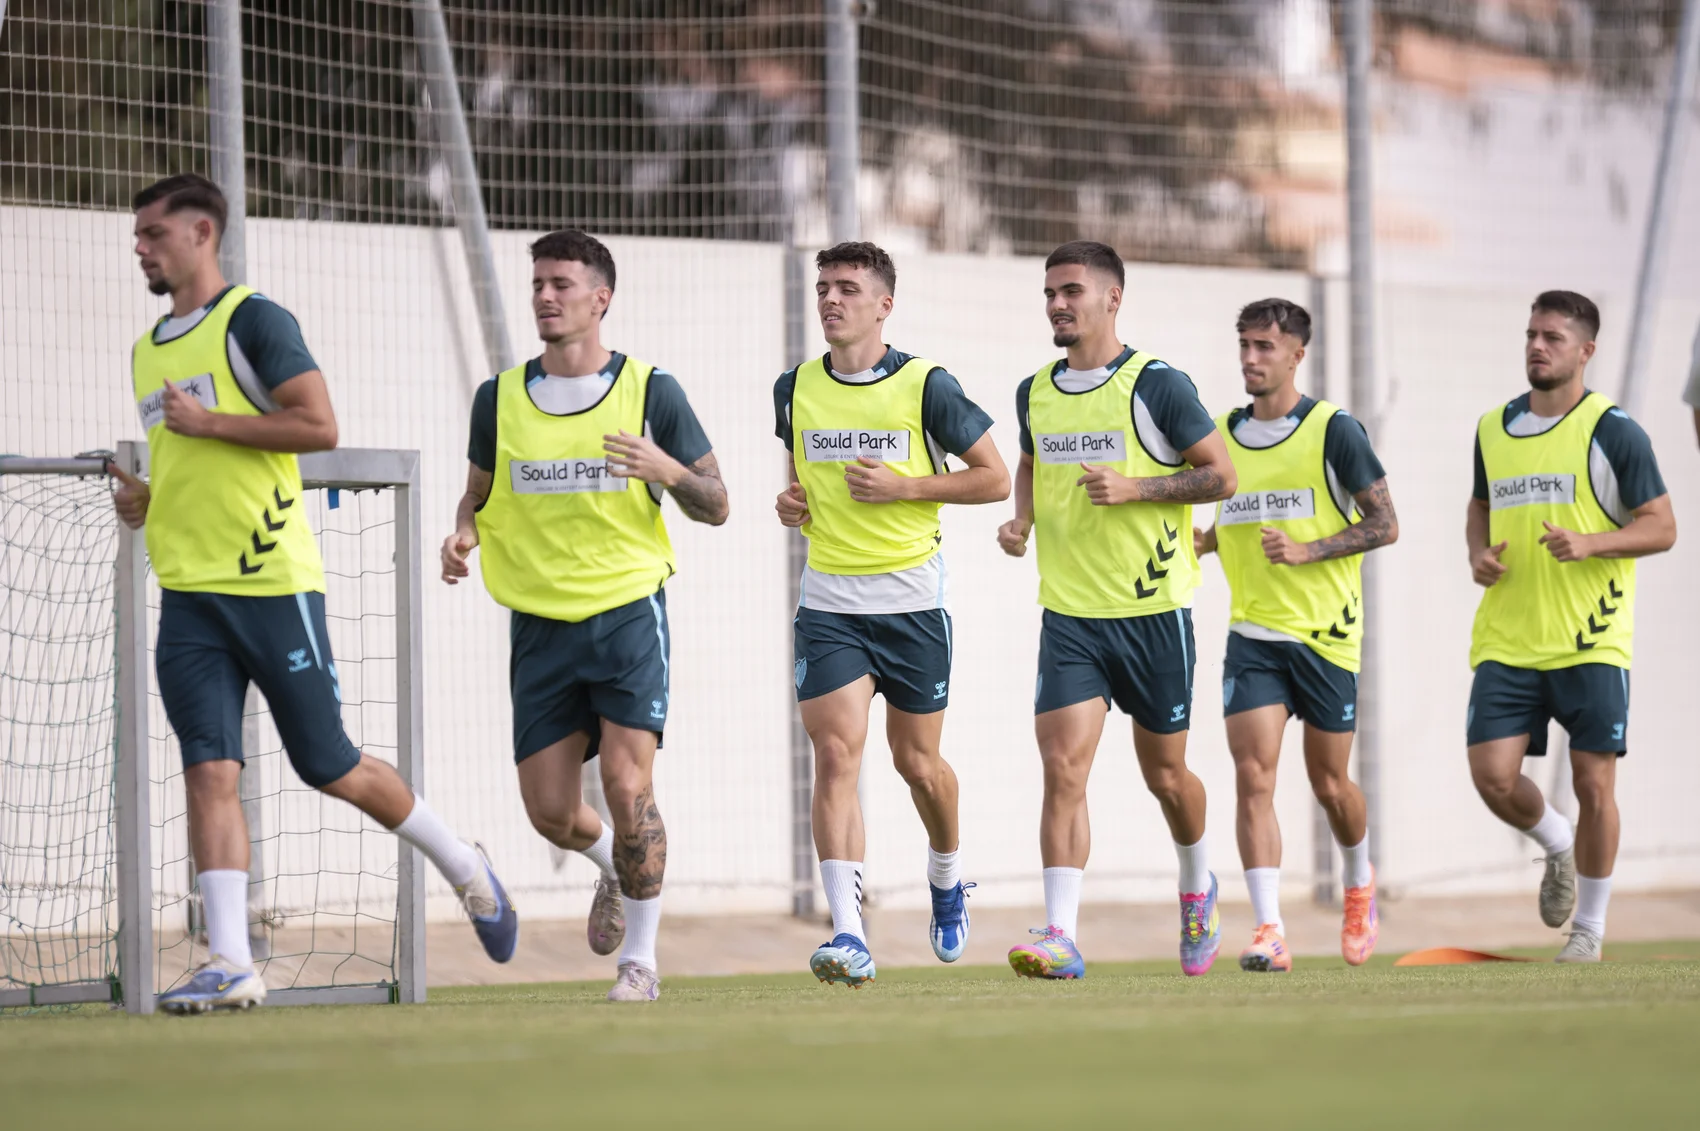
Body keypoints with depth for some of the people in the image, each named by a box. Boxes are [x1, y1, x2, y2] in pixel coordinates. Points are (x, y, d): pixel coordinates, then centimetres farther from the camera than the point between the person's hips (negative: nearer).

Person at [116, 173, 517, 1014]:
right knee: (209, 770, -7)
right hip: (187, 596, 6)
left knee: (329, 767, 1)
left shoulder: (253, 321, -6)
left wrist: (208, 420, -16)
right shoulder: (149, 351, 18)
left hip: (272, 583, -6)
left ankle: (466, 870, 23)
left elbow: (320, 427, -15)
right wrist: (143, 500, 9)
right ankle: (229, 962, -11)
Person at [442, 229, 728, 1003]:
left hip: (628, 612, -3)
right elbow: (479, 492, 19)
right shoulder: (500, 397, 6)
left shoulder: (651, 391, -1)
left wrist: (669, 470, -19)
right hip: (539, 623, 3)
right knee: (550, 812, 2)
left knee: (627, 786, -14)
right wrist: (464, 535, -5)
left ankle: (641, 957, 0)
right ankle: (616, 868, 37)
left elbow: (713, 505, 3)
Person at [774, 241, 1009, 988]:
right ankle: (848, 934, -20)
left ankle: (946, 881, 40)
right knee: (835, 751, -14)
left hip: (911, 597, -2)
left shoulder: (925, 386, -6)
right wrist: (794, 504, 2)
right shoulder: (795, 390, 6)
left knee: (917, 762, 8)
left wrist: (903, 487, -13)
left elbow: (994, 478, -1)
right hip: (828, 600, 2)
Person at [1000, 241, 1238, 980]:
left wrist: (1135, 487, -18)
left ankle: (1197, 886, 39)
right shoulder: (1036, 392, 8)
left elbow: (1220, 474, -5)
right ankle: (1062, 935, -18)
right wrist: (1020, 519, 6)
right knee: (1062, 766, -12)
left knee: (1164, 773, 10)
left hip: (1153, 608, -3)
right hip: (1068, 613, 3)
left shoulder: (1156, 384, -7)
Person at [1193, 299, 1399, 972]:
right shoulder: (1223, 434, 9)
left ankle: (1360, 884, 37)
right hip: (1252, 634, 3)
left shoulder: (1334, 430, -6)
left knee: (1328, 785, 7)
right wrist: (1200, 541, 1)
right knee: (1253, 774, -13)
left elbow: (1384, 525, -6)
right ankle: (1269, 930, -17)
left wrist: (1307, 550, -18)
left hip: (1325, 632, -3)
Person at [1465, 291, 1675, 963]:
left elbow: (1661, 527, -4)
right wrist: (1477, 553, 5)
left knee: (1593, 782, -2)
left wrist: (1589, 542, -20)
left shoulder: (1613, 432, -4)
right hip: (1507, 642, 4)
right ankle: (1558, 848, 24)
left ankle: (1589, 927, 12)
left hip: (1592, 643, -4)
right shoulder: (1494, 428, 11)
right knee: (1492, 775, -7)